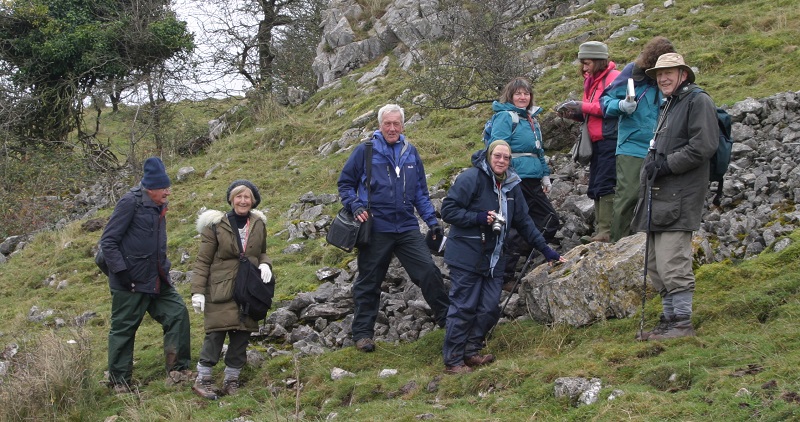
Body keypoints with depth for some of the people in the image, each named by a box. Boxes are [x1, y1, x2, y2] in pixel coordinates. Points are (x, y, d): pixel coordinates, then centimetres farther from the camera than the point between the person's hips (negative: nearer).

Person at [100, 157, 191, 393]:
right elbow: (108, 241, -16)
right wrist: (122, 272, -20)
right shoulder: (130, 203, -15)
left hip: (157, 281, 8)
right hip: (131, 283, -8)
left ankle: (178, 369, 6)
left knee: (178, 313, -1)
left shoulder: (158, 206, 10)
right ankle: (119, 382, 12)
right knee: (123, 329, 2)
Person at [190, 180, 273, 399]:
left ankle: (231, 380, 18)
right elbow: (203, 261, -3)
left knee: (242, 335, 5)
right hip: (220, 290, -4)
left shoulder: (258, 225, 9)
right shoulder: (215, 225, -5)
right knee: (216, 333, -9)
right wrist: (197, 291, -9)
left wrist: (265, 264, -1)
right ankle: (202, 379, 4)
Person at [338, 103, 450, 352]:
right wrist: (356, 206, -11)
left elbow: (421, 192, 16)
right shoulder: (365, 151, -1)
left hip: (407, 227, 3)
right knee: (369, 283, 5)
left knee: (429, 271, -7)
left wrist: (432, 220, 9)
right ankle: (362, 334, 15)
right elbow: (345, 184, 5)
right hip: (376, 228, -3)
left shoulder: (411, 153, 10)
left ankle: (446, 319, 8)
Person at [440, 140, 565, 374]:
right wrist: (479, 218, -20)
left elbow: (524, 221, 18)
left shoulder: (511, 186, 12)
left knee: (490, 309, 3)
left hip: (493, 258, 7)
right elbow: (448, 210, -13)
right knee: (463, 308, -5)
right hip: (466, 256, -7)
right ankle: (452, 361, 3)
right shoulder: (471, 178, -11)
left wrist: (546, 250, 16)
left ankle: (471, 352, 19)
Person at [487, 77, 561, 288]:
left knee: (550, 220, 8)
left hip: (532, 181, 9)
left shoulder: (531, 118, 19)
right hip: (515, 180, -9)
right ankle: (505, 275, -1)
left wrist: (545, 176, 21)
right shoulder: (505, 117, -7)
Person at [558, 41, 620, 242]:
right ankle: (600, 230, 13)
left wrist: (582, 106, -14)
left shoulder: (613, 77, -8)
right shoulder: (592, 81, 20)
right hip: (597, 141, 10)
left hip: (610, 140, -10)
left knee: (605, 186, -12)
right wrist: (574, 113, 3)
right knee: (595, 188, 9)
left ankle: (606, 232, -11)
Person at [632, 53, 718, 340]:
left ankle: (682, 323, -7)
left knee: (672, 263, -13)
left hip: (679, 197, -10)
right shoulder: (666, 106, 25)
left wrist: (667, 165, -15)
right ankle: (669, 319, 19)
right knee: (656, 265, 11)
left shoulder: (698, 101, -4)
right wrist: (650, 166, 15)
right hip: (658, 196, 10)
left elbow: (703, 146, -15)